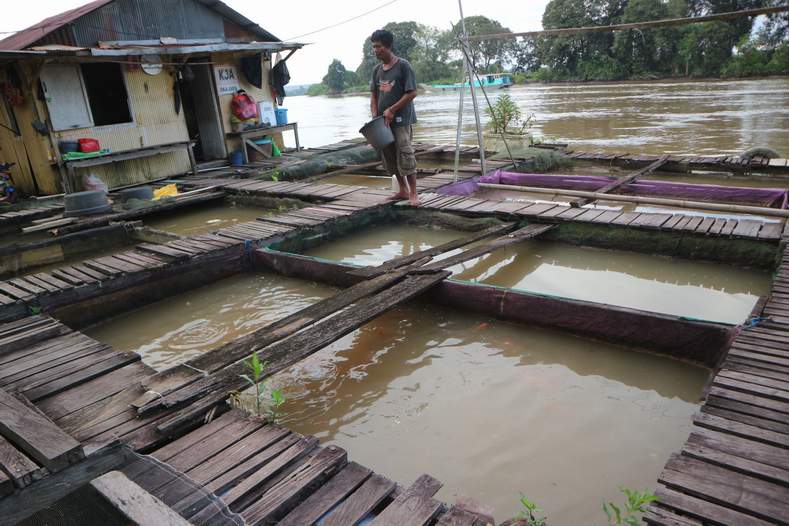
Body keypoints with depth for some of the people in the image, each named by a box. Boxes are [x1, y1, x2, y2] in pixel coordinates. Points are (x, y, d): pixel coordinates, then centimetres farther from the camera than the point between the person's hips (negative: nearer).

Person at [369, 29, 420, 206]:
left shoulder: (403, 66, -8)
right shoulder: (377, 70, 11)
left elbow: (412, 93, -12)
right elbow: (374, 96, 13)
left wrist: (392, 110, -13)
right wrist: (375, 117, -2)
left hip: (401, 120, -7)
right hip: (383, 121, 7)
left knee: (405, 157, -8)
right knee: (390, 158, 11)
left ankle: (413, 193, 1)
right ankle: (403, 190, 24)